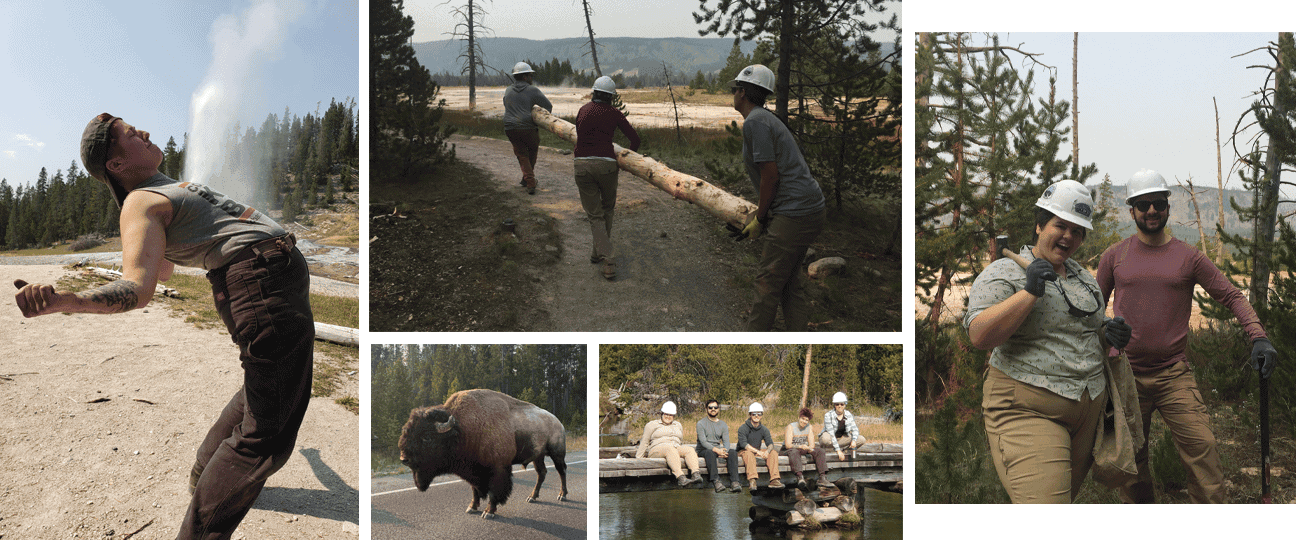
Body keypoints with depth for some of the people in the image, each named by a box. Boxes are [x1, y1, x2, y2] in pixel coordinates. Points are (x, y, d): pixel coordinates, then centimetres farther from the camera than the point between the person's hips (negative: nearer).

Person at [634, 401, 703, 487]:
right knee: (671, 449, -39)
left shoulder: (678, 426, 28)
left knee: (690, 450, -27)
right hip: (657, 450, -5)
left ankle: (696, 474, -51)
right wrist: (638, 458, 3)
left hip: (677, 449, 5)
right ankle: (680, 477, -58)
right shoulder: (652, 425, 15)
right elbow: (644, 442, 10)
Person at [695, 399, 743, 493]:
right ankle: (716, 481, -52)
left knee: (733, 453, -25)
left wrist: (724, 451, -20)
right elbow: (703, 441, -12)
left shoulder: (723, 424, 16)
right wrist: (716, 450, -27)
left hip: (718, 449, 4)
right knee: (710, 453, -39)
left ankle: (734, 482, -38)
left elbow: (726, 441, 4)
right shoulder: (701, 423, 1)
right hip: (704, 450, -4)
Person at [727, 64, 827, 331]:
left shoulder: (754, 122, -10)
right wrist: (756, 214, 22)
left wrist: (759, 220, -5)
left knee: (767, 284, -2)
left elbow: (771, 175, -15)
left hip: (794, 214, -10)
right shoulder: (768, 119, 21)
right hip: (812, 209, 10)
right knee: (791, 284, 13)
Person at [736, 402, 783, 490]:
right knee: (749, 453, -39)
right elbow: (743, 444, -23)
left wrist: (767, 451, -29)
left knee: (773, 452, -16)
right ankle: (752, 481, -54)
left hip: (757, 452, 5)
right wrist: (758, 452, -32)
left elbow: (770, 444, -4)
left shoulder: (764, 429, 6)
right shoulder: (743, 428, -11)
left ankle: (774, 480, -28)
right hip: (743, 452, -5)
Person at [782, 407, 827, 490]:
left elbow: (811, 444, -4)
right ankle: (800, 477, -60)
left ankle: (821, 477, -27)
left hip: (803, 450, 6)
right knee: (794, 451, -41)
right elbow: (788, 445, -24)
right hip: (787, 451, -6)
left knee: (820, 451, -14)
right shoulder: (791, 427, -13)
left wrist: (810, 448, -30)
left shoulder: (809, 427, 4)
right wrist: (800, 446, -41)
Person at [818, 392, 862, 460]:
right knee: (826, 439, -42)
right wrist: (838, 450, -31)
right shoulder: (828, 415, -20)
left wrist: (854, 441, -27)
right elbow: (831, 434, -25)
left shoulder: (848, 415, -5)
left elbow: (854, 429, -5)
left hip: (841, 438, 5)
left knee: (861, 440, -14)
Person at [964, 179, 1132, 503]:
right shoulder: (1004, 273, -4)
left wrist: (1112, 335, 8)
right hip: (1026, 412, -7)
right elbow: (979, 336, -18)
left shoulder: (1084, 277, 18)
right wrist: (1030, 291, -21)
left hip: (1088, 409, 8)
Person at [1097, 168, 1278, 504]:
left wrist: (1258, 338, -12)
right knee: (1129, 461, 8)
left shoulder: (1188, 257, 2)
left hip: (1174, 374, -1)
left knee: (1202, 448, -13)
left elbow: (1232, 297, 2)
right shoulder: (1114, 256, 5)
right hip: (1125, 374, 1)